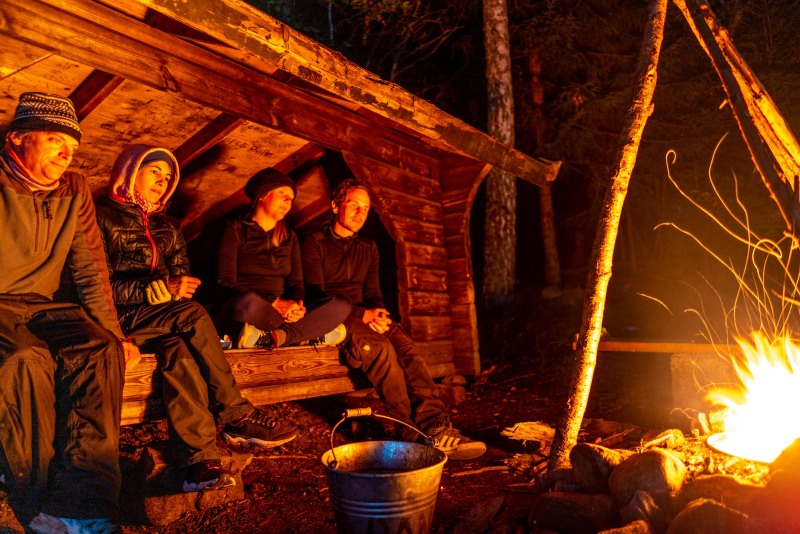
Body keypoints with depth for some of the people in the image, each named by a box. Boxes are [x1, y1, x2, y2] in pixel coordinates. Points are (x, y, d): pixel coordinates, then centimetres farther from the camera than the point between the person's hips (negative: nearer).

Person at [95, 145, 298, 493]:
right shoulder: (104, 218, 3)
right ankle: (236, 416, -29)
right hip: (120, 320, -4)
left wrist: (179, 287, -9)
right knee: (192, 316, -32)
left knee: (176, 350, -32)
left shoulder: (167, 227, 22)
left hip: (161, 321, 5)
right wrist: (160, 290, -19)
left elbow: (181, 275, 17)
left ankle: (196, 461, -40)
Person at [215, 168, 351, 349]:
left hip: (282, 313, 5)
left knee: (342, 305, -18)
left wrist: (298, 306, -14)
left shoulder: (289, 238, 19)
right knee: (249, 303, -42)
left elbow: (296, 281, 11)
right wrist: (273, 303, -18)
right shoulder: (236, 231, 4)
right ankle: (306, 333, -22)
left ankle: (272, 338, -29)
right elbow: (226, 282, -7)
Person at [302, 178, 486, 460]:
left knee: (406, 346, -27)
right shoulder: (315, 242, 4)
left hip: (365, 317, 5)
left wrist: (377, 312, -10)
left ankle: (436, 425, -39)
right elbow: (315, 294, -7)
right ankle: (412, 431, -31)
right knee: (380, 346, -34)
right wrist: (363, 314, -17)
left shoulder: (368, 248, 22)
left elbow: (373, 293, 17)